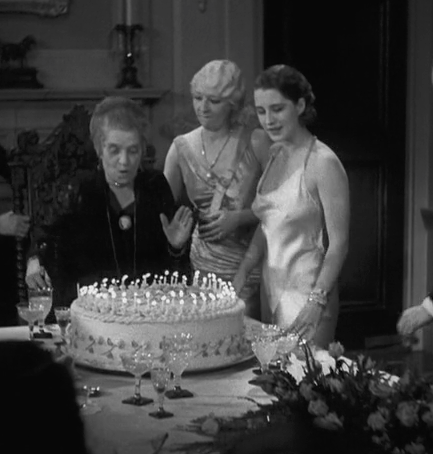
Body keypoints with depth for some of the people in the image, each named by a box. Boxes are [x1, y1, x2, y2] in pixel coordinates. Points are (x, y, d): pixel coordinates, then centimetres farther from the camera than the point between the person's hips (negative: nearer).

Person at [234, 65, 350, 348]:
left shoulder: (323, 163, -14)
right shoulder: (275, 154, 8)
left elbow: (338, 243, -14)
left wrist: (317, 301, -19)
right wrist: (242, 273, 5)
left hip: (307, 292, -7)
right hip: (272, 289, 7)